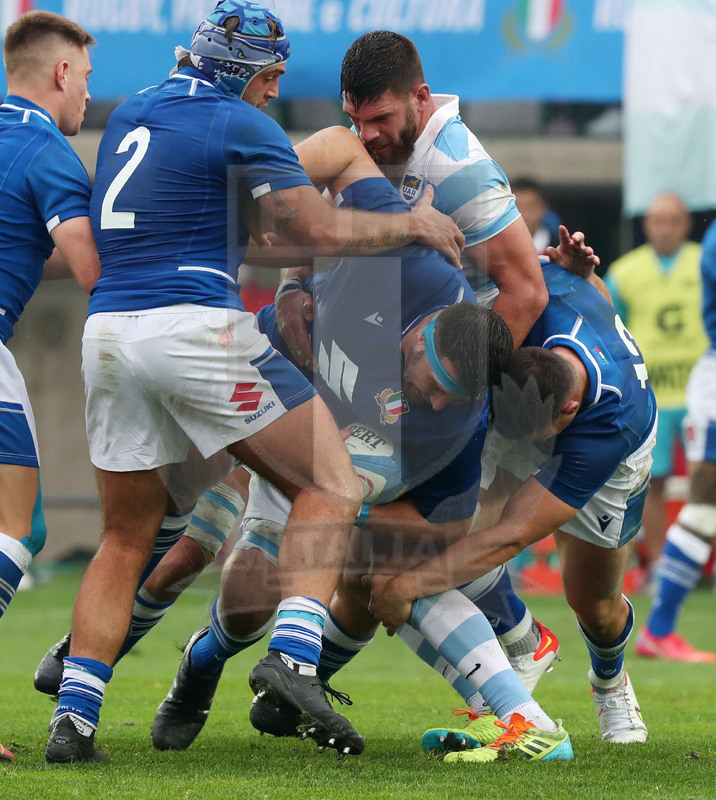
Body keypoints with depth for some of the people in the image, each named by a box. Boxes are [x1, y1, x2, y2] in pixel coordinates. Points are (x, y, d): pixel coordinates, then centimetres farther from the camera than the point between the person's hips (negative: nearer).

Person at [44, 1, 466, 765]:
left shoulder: (127, 116, 20)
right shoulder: (240, 127, -2)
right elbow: (320, 230, -9)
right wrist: (413, 224, 6)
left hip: (107, 332, 7)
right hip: (195, 328, -7)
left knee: (124, 542, 15)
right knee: (331, 487, 2)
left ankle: (73, 717, 4)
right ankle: (292, 655, -17)